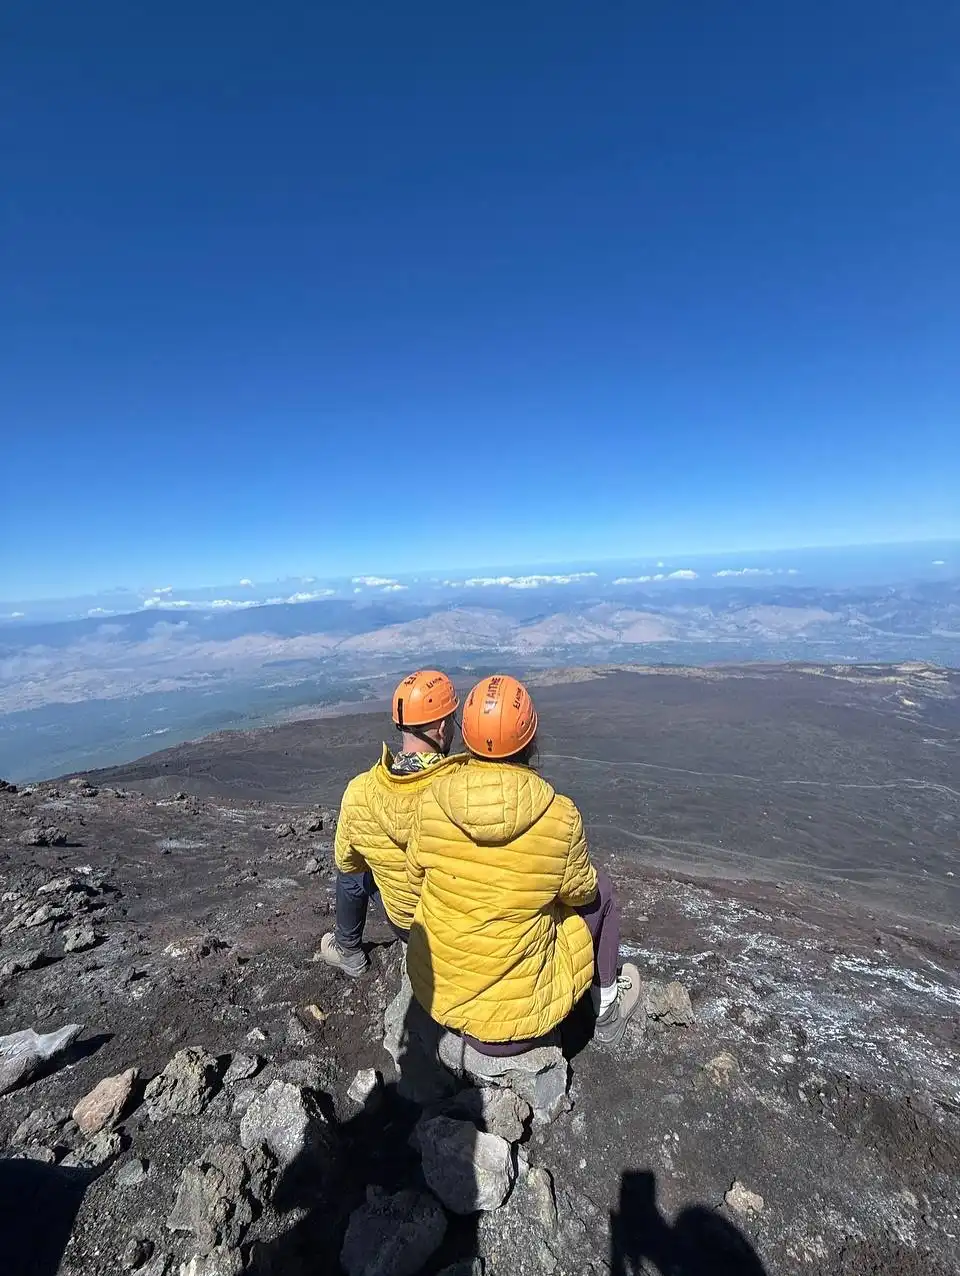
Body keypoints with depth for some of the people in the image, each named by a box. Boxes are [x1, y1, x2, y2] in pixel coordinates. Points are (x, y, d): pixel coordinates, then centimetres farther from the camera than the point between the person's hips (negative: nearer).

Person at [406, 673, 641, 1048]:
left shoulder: (433, 799, -17)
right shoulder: (561, 817, -24)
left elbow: (416, 878, -1)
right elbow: (579, 891, -5)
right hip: (518, 1015, -3)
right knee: (600, 888, 16)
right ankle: (607, 1010, 35)